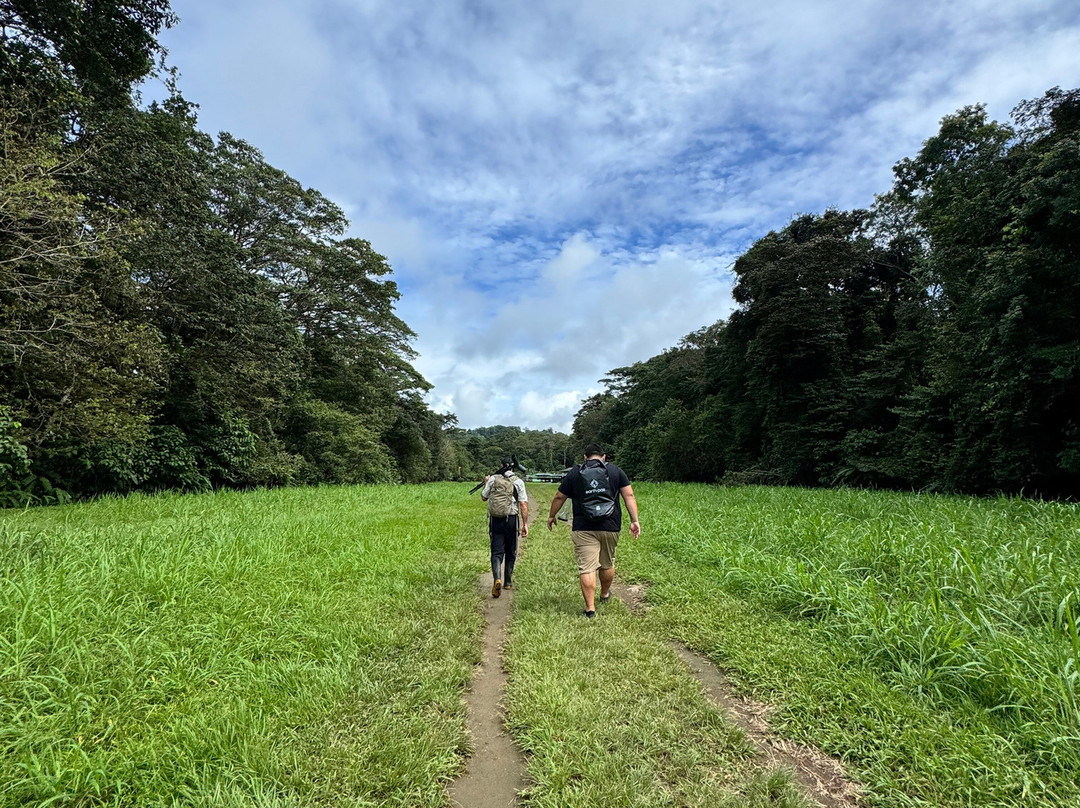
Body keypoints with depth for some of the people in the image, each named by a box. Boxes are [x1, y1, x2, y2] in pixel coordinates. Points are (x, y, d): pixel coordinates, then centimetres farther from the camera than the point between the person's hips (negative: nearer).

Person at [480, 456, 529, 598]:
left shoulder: (493, 479, 0)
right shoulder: (518, 482, -3)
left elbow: (484, 497, 13)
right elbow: (523, 504, -7)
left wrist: (486, 483, 31)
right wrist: (525, 524, -2)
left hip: (495, 520, 0)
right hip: (511, 520, 0)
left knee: (496, 552, 2)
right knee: (510, 553, 15)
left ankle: (497, 579, -20)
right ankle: (507, 582, 25)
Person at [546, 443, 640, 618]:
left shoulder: (574, 473, 5)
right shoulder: (616, 471, 7)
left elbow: (559, 497, 10)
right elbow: (629, 495, -1)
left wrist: (552, 516, 24)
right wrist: (634, 520, 0)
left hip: (583, 529, -2)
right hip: (610, 527, 2)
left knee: (587, 568, -1)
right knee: (607, 563, 21)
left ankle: (590, 608, -3)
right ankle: (605, 594, 41)